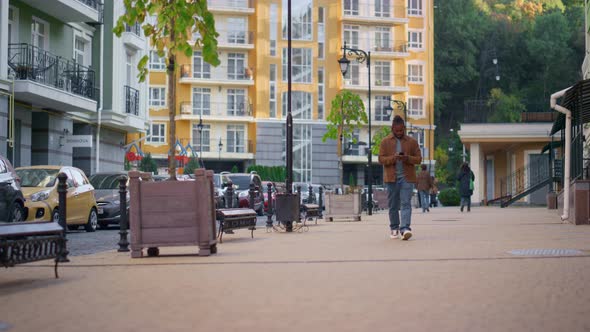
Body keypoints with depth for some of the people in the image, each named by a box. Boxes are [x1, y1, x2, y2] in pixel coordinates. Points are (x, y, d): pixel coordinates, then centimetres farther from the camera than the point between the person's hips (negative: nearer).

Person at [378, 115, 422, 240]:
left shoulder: (412, 141, 7)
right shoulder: (385, 142, 6)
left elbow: (418, 159, 6)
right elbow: (381, 159, 1)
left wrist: (408, 158, -14)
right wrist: (393, 158, -17)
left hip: (407, 178, -1)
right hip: (391, 177, 1)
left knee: (406, 203, -11)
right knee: (393, 205, 7)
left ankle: (405, 228, -18)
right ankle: (394, 228, 19)